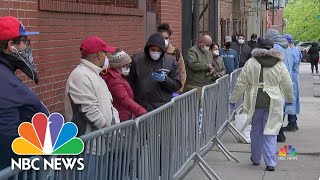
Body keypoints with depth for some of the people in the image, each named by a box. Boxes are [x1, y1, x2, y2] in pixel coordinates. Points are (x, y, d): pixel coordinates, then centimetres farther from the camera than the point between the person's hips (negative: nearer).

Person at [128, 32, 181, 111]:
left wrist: (165, 79, -15)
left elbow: (177, 85, 4)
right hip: (140, 107, 0)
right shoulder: (136, 59, 3)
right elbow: (129, 82, 6)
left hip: (162, 108, 0)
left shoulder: (170, 61, 3)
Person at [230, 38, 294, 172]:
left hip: (255, 101, 0)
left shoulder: (251, 63, -2)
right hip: (273, 103, 0)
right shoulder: (279, 64, 1)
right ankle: (270, 163, -2)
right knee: (270, 132, 4)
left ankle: (256, 159, 28)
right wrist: (289, 99, 24)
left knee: (256, 130, 15)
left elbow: (241, 84, -1)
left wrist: (233, 100, 7)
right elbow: (288, 85, 7)